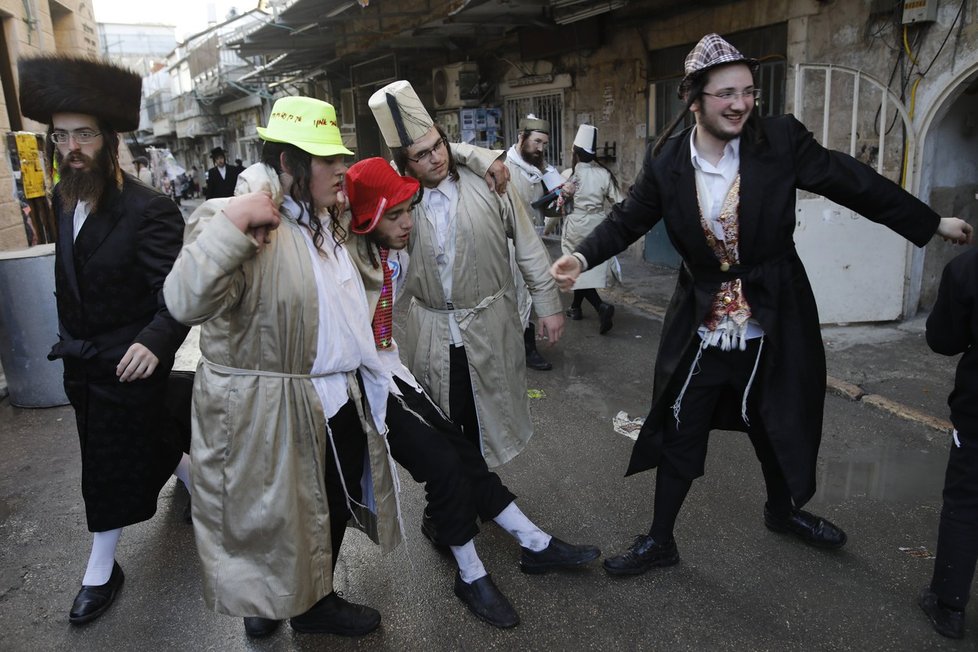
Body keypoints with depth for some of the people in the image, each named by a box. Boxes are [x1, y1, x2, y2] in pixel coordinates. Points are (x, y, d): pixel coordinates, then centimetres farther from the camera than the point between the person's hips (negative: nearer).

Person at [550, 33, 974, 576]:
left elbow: (854, 182, -1)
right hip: (700, 324, 0)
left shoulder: (781, 140, -9)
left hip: (775, 323, 1)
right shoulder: (665, 163, -8)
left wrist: (934, 223, 5)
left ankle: (783, 510, 51)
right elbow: (627, 220, 1)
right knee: (678, 436, 7)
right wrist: (584, 256, -15)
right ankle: (659, 540, 27)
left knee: (781, 427, 20)